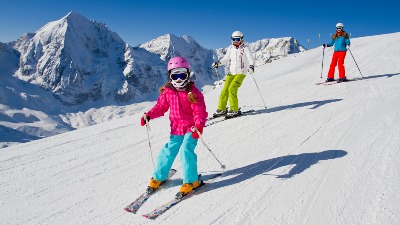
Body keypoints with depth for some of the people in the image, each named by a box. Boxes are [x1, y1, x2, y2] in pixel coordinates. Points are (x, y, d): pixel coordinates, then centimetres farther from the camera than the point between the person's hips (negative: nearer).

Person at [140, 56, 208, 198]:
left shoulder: (193, 93, -12)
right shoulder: (167, 92, 0)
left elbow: (200, 112, -17)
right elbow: (160, 107, 9)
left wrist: (199, 126, -33)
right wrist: (149, 115, -8)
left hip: (191, 129, -4)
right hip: (176, 129, 4)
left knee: (186, 151, -18)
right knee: (168, 152, 5)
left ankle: (192, 181, -2)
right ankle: (158, 177, 26)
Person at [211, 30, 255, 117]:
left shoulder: (245, 49, -3)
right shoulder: (230, 48, 10)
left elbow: (251, 58, -12)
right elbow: (226, 59, 18)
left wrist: (251, 66, -32)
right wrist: (218, 63, 2)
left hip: (241, 72, -5)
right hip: (231, 72, 5)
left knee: (232, 88, -20)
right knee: (225, 90, -2)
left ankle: (234, 110, -11)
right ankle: (221, 109, 10)